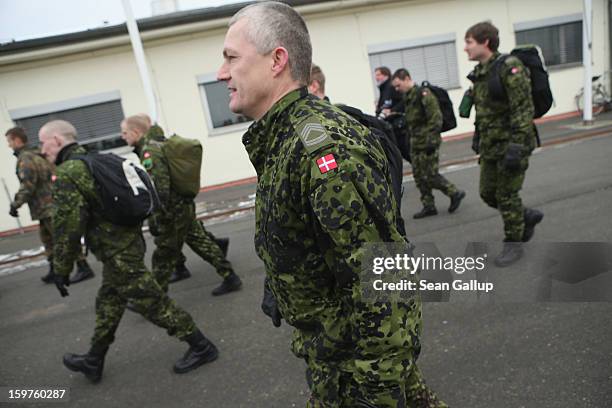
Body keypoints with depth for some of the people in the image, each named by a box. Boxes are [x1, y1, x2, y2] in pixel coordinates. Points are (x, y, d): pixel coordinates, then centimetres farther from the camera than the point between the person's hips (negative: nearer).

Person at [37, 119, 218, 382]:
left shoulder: (65, 174, -16)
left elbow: (68, 226, -20)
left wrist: (61, 269, -10)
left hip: (117, 254, -10)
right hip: (128, 243, 10)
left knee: (152, 303, 0)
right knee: (107, 304, 20)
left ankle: (202, 348, 12)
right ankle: (93, 362, 37)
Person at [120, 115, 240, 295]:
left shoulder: (149, 151, -17)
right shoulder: (159, 143, 12)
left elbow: (158, 189, -25)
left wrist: (156, 219, -22)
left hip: (173, 211, -9)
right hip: (185, 205, 9)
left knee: (163, 257, 3)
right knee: (202, 242, 14)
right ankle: (230, 278, 18)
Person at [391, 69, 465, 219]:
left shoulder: (423, 94, -14)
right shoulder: (408, 97, 13)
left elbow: (436, 118, -18)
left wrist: (432, 139, -20)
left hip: (427, 143, -9)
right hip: (415, 144, 9)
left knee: (430, 175, -5)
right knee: (419, 176, 9)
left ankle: (455, 193, 15)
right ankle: (429, 206, 18)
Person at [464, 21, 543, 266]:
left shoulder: (509, 68, -16)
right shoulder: (479, 73, 10)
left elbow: (524, 110, -20)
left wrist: (516, 146, -25)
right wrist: (478, 136, 21)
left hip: (510, 144, -8)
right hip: (490, 147, 8)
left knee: (506, 195, 0)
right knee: (488, 193, 13)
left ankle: (513, 244, 17)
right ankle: (527, 216, 34)